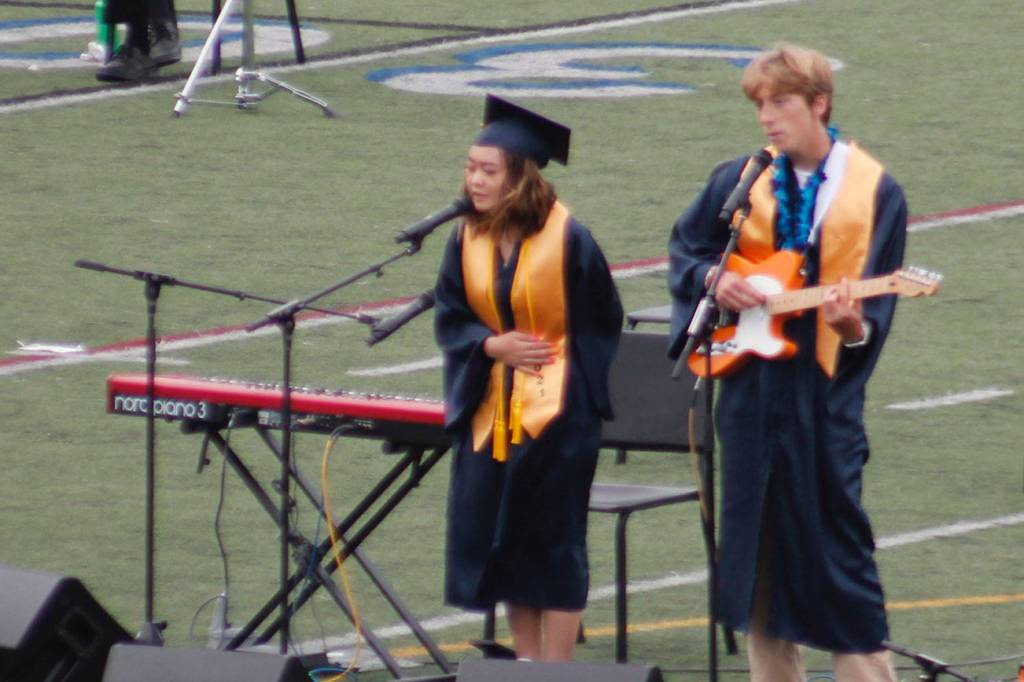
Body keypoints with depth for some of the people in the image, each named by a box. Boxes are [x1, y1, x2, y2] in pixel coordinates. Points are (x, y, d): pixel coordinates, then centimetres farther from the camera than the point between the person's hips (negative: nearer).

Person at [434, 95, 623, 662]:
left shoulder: (567, 240, -14)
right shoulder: (468, 240, 0)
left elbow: (600, 324, -6)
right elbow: (450, 318, 5)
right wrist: (494, 345, -12)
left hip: (556, 411, -5)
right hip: (491, 408, 5)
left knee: (553, 541, -2)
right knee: (502, 540, 8)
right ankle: (527, 665, 19)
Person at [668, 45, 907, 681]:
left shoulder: (874, 192, -3)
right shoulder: (741, 181, 4)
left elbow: (878, 300, -4)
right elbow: (685, 248, 14)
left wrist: (854, 327, -25)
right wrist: (714, 279, -7)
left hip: (826, 392, -4)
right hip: (750, 386, 4)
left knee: (836, 532, -4)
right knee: (758, 536, 8)